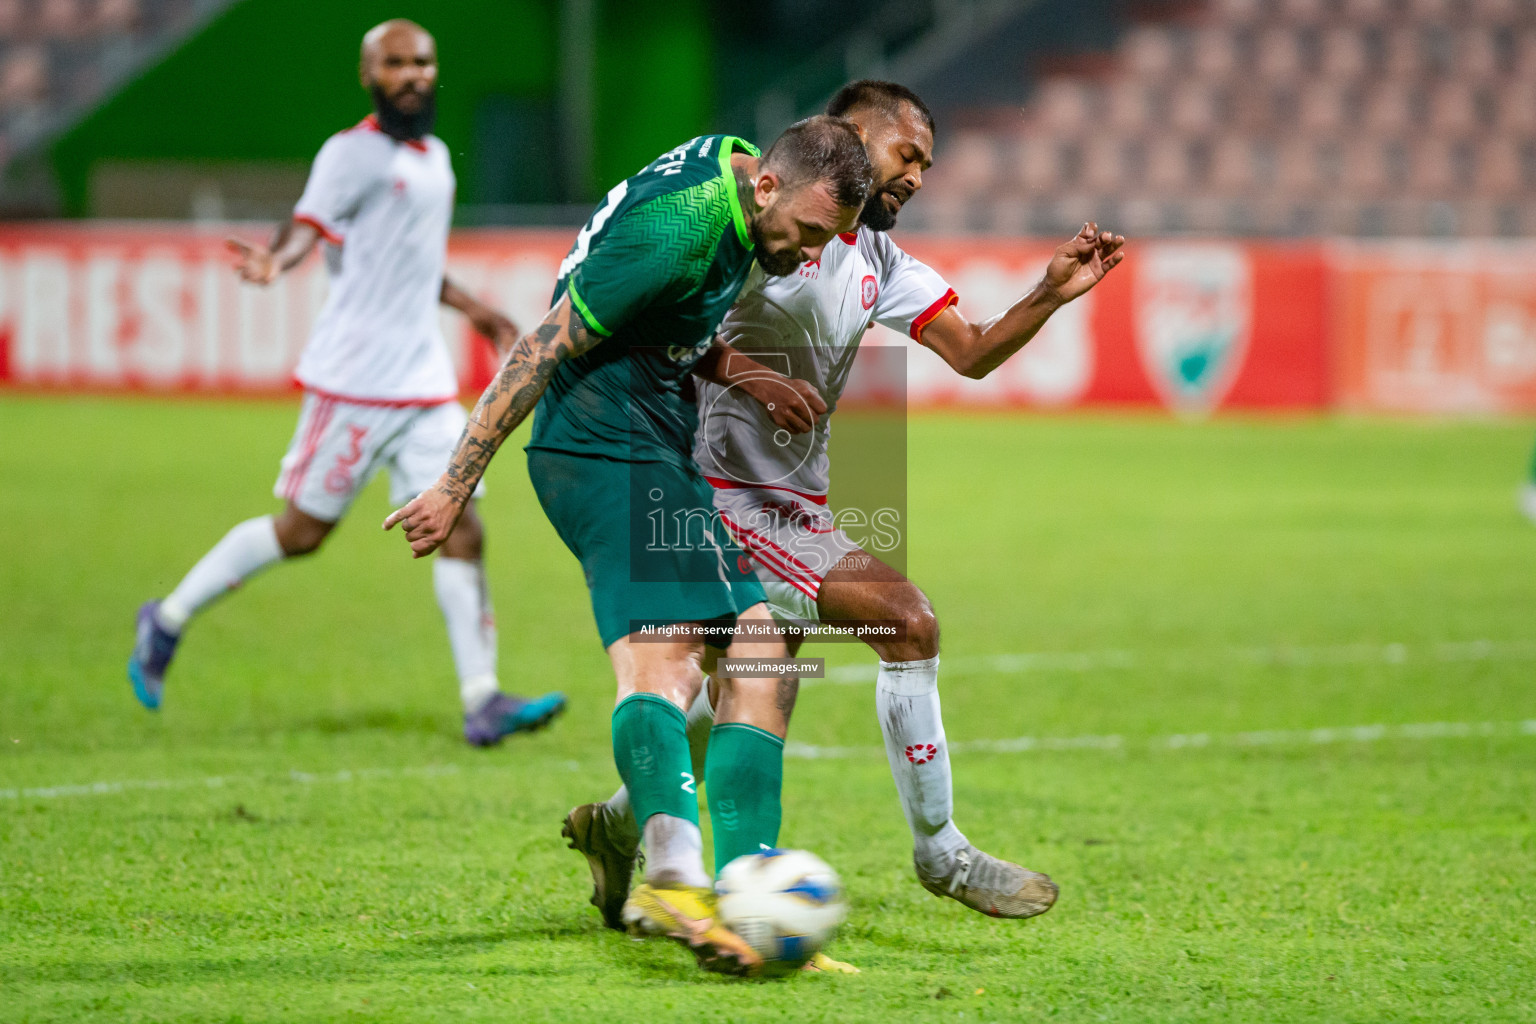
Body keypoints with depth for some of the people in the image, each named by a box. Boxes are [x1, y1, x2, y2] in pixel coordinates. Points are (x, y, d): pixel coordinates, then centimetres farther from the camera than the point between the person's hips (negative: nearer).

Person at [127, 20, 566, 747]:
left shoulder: (435, 157, 18)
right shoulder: (355, 154, -8)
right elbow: (309, 226, -22)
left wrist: (473, 310, 34)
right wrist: (274, 262, -41)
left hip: (425, 383, 7)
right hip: (356, 378, -7)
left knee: (460, 529, -3)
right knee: (304, 529, -1)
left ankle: (482, 701, -5)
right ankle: (170, 618, 17)